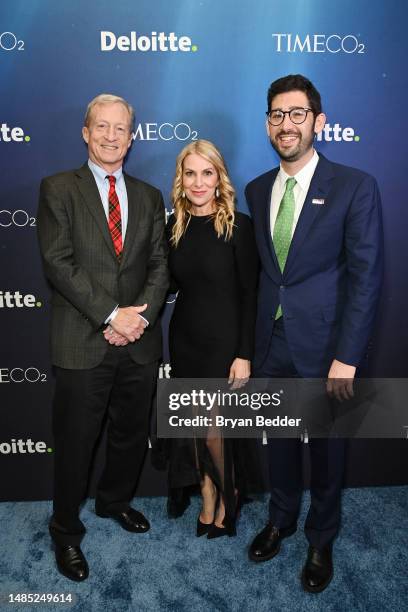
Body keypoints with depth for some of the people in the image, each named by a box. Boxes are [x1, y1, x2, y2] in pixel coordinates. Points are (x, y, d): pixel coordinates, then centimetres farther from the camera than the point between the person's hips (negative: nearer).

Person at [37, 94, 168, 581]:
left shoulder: (149, 196, 12)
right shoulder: (59, 189, 0)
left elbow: (159, 265, 5)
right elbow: (58, 263, -11)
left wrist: (139, 315, -11)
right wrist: (112, 315, -16)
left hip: (139, 341, 4)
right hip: (82, 344, -4)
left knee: (132, 434, 18)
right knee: (75, 443, 9)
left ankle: (115, 501, 45)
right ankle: (66, 531, 32)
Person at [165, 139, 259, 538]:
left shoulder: (239, 226, -11)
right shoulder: (176, 227, 4)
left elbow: (249, 294, -11)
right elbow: (172, 284, 10)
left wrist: (244, 354, -14)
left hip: (223, 341, -4)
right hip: (184, 340, 5)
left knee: (217, 429, 5)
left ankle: (226, 500, 34)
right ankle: (207, 501, 34)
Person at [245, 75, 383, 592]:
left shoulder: (355, 187, -9)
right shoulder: (257, 190, 6)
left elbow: (366, 277, -12)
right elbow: (259, 268, 9)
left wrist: (347, 357, -16)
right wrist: (250, 339, 5)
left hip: (322, 347, -4)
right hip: (271, 345, 4)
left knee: (325, 447, 14)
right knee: (279, 439, 20)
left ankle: (321, 540, 39)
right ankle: (280, 520, 45)